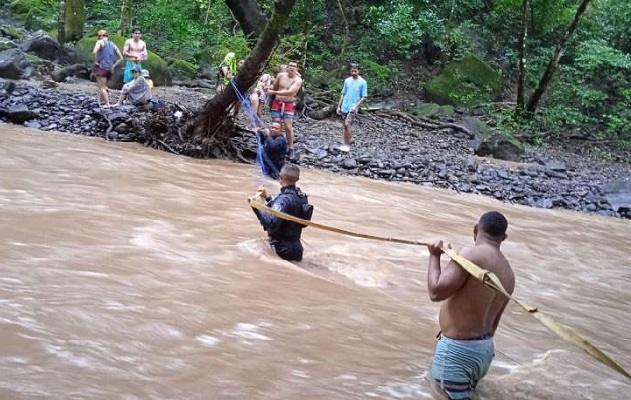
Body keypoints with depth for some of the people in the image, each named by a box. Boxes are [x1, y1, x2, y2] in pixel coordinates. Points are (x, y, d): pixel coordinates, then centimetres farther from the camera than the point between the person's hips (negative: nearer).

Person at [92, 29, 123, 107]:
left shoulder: (100, 42, -1)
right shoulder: (113, 44, 18)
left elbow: (94, 52, -21)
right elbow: (121, 58, 18)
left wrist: (96, 61, -10)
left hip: (102, 67, -7)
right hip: (110, 69, 7)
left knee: (102, 87, -6)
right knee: (103, 86, 19)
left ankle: (107, 104, -16)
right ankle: (102, 102, 18)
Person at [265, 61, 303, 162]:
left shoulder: (298, 80, -10)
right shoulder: (280, 75, 3)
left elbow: (290, 92, -24)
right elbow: (274, 87, 21)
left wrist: (274, 92, -25)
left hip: (288, 105, -3)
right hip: (277, 103, 3)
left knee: (288, 128, -6)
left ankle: (290, 149, 5)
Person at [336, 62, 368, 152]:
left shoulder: (362, 82, -5)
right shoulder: (347, 81, 8)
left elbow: (363, 97, -5)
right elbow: (343, 94, 14)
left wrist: (356, 106, -17)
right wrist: (339, 106, 10)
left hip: (352, 107, -5)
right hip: (344, 107, 5)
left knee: (347, 125, -17)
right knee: (346, 126, 10)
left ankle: (347, 145, -11)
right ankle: (345, 144, 17)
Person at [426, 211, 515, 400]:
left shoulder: (471, 255, -18)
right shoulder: (509, 274, 8)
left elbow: (436, 292, -19)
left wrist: (434, 256, -5)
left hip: (457, 350, -8)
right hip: (485, 349, 8)